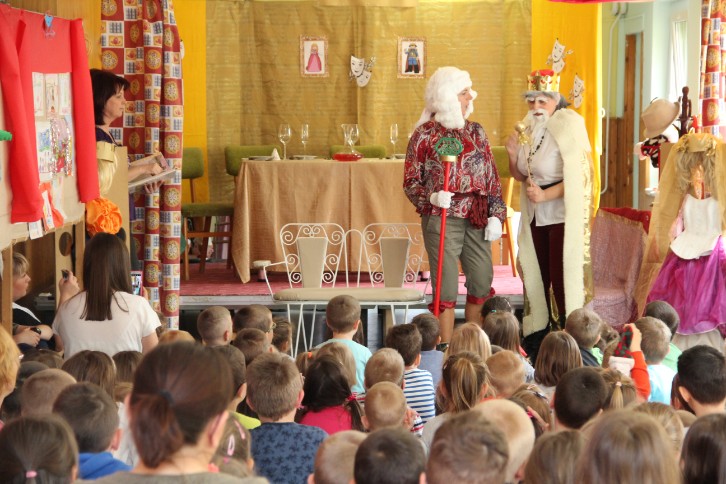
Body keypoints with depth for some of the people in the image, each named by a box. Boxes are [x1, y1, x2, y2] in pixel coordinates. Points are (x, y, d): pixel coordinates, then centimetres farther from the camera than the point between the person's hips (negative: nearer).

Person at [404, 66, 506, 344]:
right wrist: (431, 198, -19)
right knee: (446, 288, -1)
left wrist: (496, 215, 4)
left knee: (482, 284, 7)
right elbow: (411, 182, -1)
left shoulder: (476, 132, 11)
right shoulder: (424, 135, -2)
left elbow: (492, 177, 12)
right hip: (442, 219, -4)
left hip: (477, 220, 5)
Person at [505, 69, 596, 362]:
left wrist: (545, 195, -28)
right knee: (536, 277, 11)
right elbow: (520, 175, 17)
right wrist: (513, 155, -3)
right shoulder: (529, 128, 8)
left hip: (562, 214, -7)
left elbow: (577, 176, -19)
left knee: (562, 279, -6)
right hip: (535, 216, 7)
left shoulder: (568, 126, -12)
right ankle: (536, 338, 19)